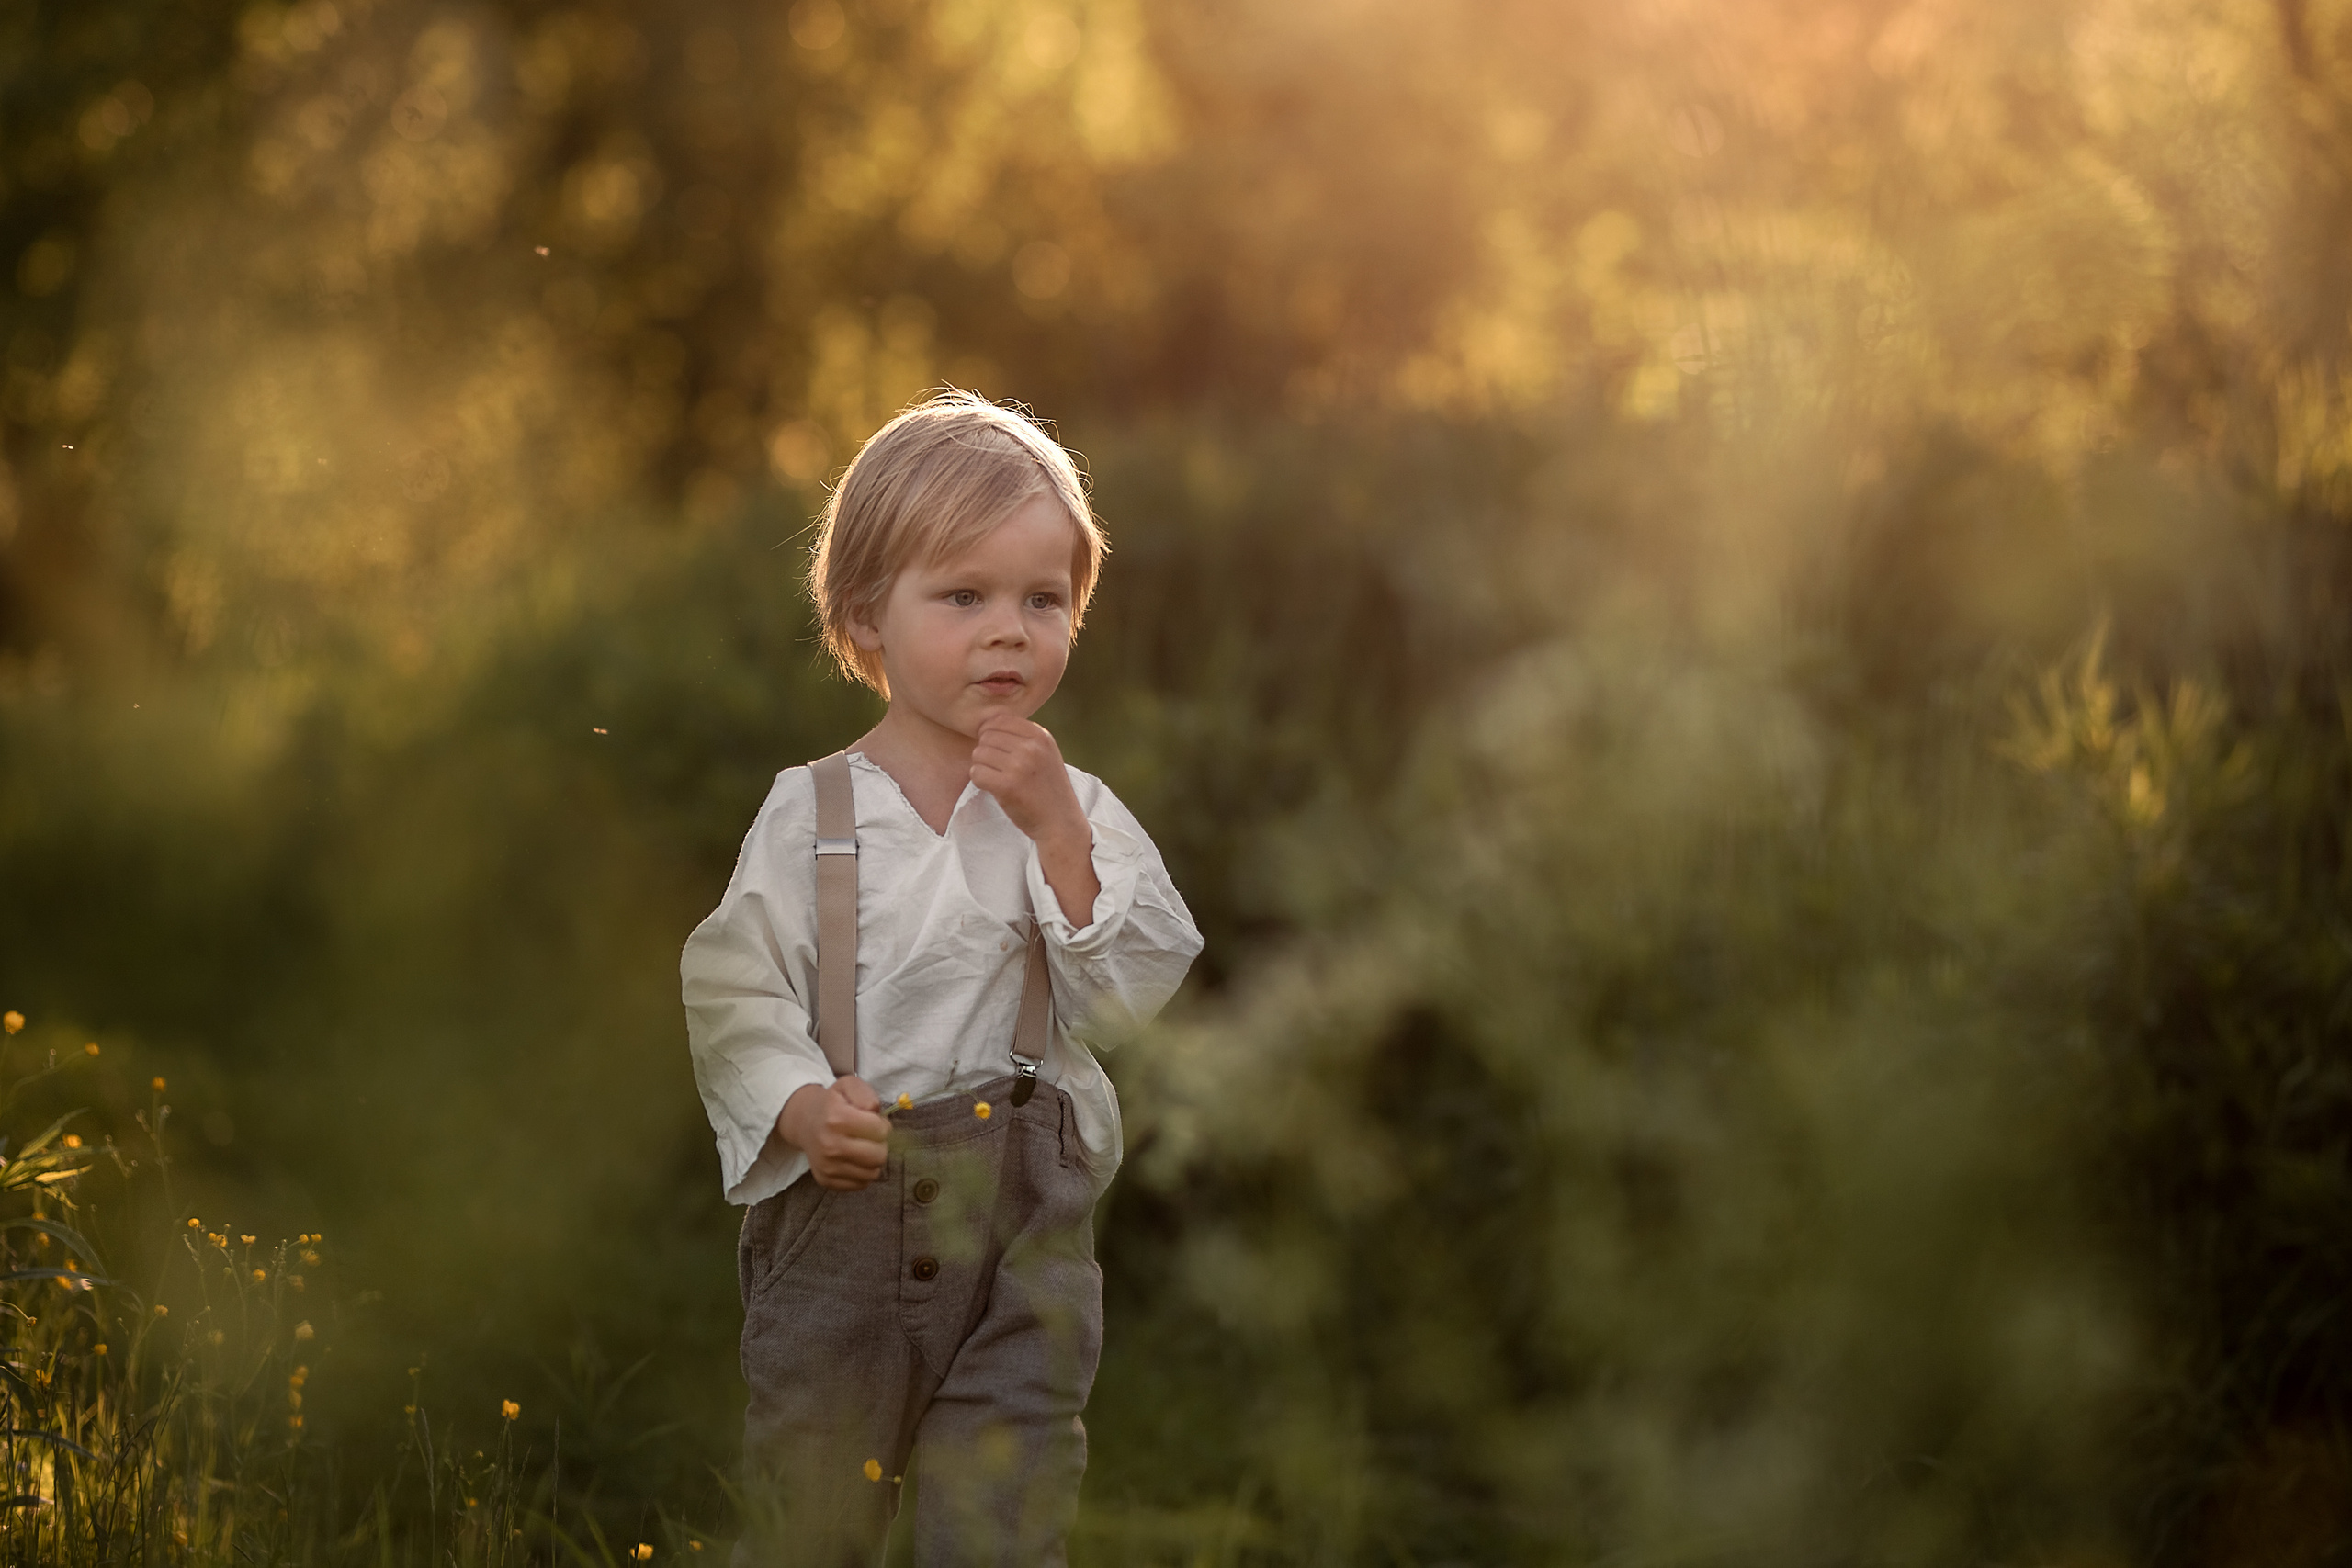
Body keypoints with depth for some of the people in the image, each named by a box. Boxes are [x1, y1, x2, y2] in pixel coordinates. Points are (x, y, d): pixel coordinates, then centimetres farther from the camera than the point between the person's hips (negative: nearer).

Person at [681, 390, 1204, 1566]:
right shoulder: (811, 811, -2)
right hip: (847, 1196, -1)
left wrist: (1057, 829, -16)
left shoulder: (1075, 811, 2)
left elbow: (1135, 985, -8)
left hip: (1028, 1227, 1)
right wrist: (799, 1109, -20)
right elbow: (733, 990, -3)